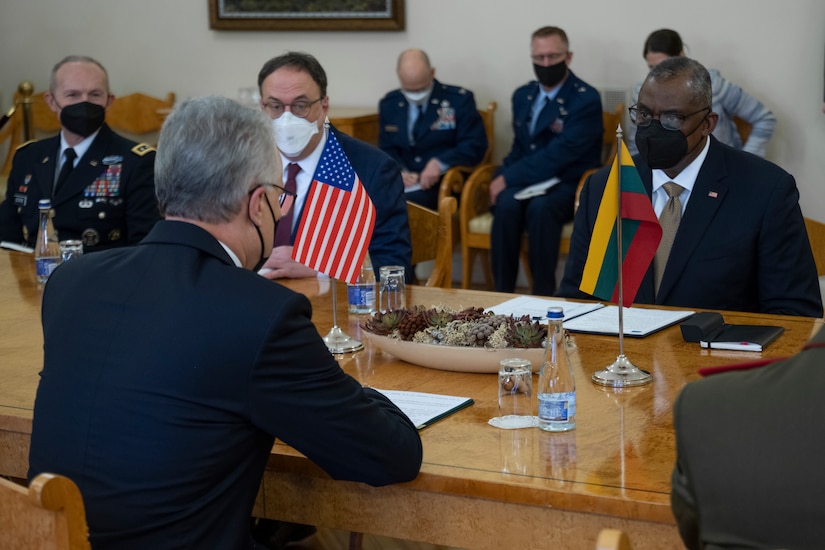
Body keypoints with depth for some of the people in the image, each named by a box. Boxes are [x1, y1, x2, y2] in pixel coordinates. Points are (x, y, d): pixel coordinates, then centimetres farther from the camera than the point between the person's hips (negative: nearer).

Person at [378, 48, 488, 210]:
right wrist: (399, 171, -9)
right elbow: (387, 150, 14)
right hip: (404, 181, 4)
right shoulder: (388, 104, 11)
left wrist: (439, 163, -21)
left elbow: (475, 146, -5)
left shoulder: (459, 99, -1)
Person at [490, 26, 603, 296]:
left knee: (540, 207, -37)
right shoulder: (523, 96, 13)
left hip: (567, 186, -5)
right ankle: (502, 292, -23)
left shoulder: (586, 100, -10)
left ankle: (543, 295, -27)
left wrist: (508, 178, -17)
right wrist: (503, 179, -4)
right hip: (527, 182, 5)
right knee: (507, 204, -30)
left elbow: (557, 155, -18)